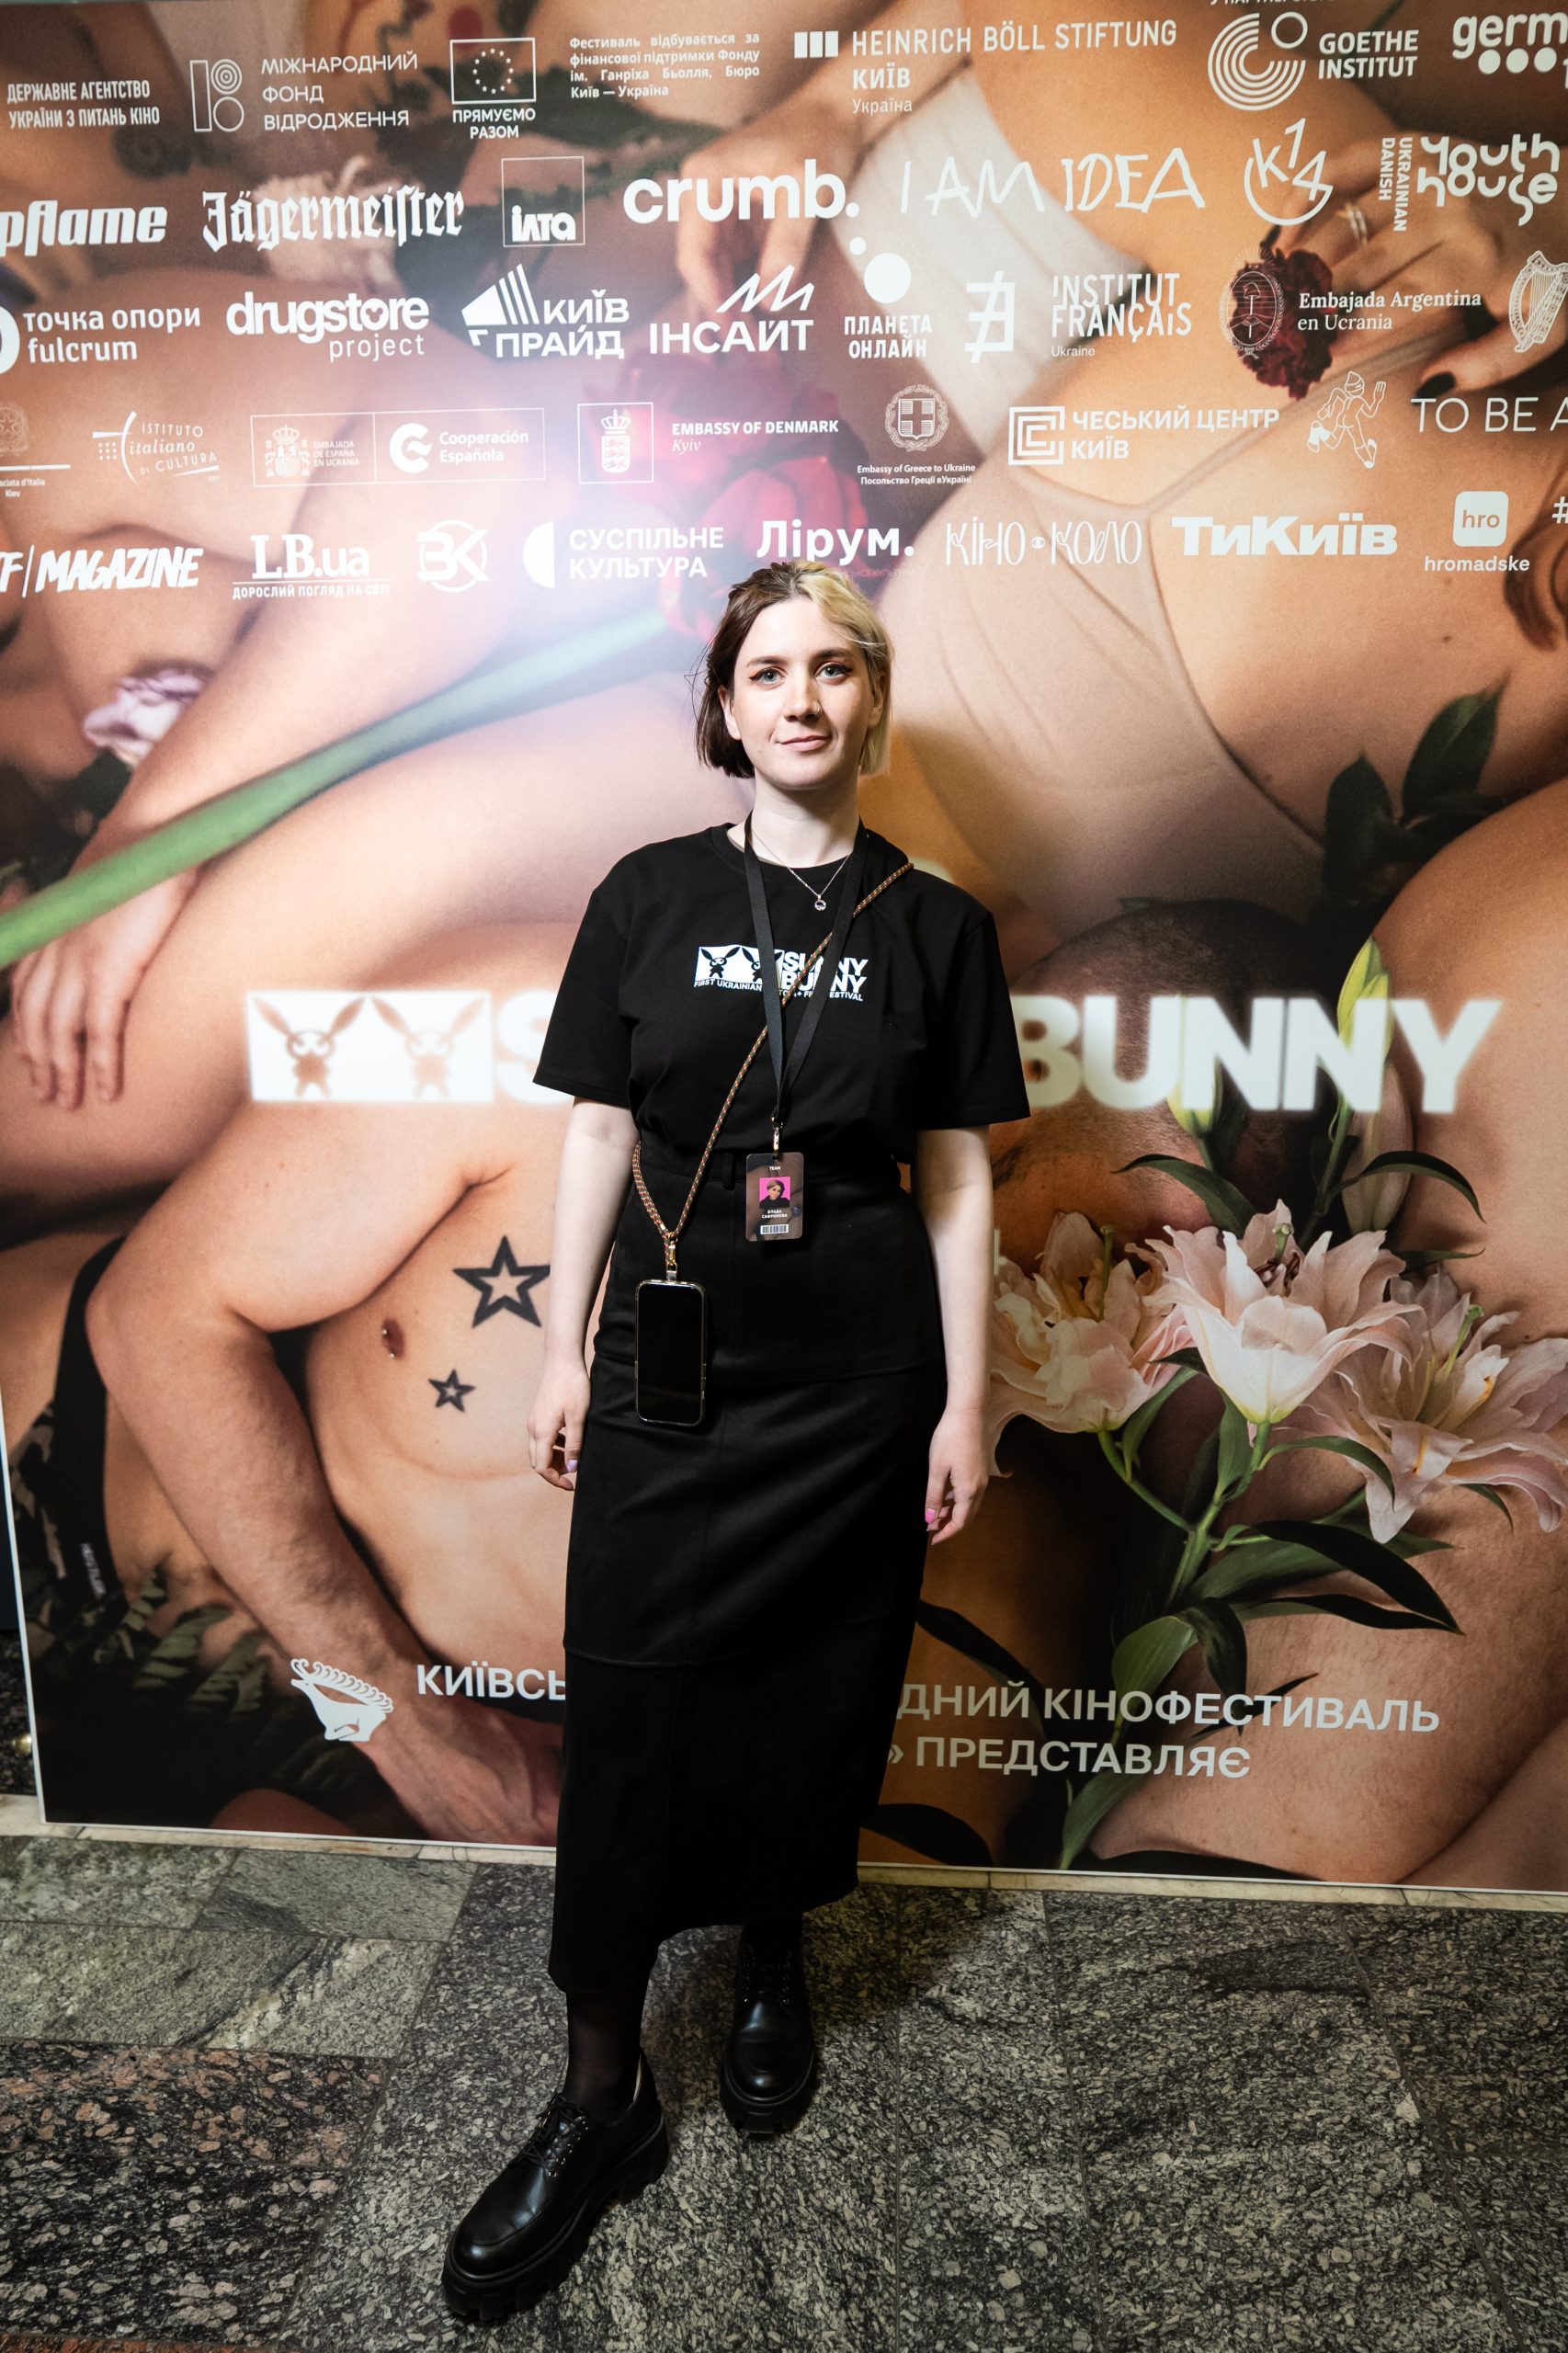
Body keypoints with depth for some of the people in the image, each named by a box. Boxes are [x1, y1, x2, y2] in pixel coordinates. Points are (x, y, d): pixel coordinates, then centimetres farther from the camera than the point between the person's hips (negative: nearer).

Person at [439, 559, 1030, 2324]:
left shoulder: (935, 925, 1)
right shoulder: (649, 897, 1)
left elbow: (957, 1178, 2)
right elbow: (596, 1136, 3)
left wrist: (963, 1401, -1)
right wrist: (563, 1351, 1)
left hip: (858, 1375, 1)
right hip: (669, 1360, 0)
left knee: (816, 1686, 12)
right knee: (629, 1699, 3)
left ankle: (773, 1966, 40)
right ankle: (599, 2093, 20)